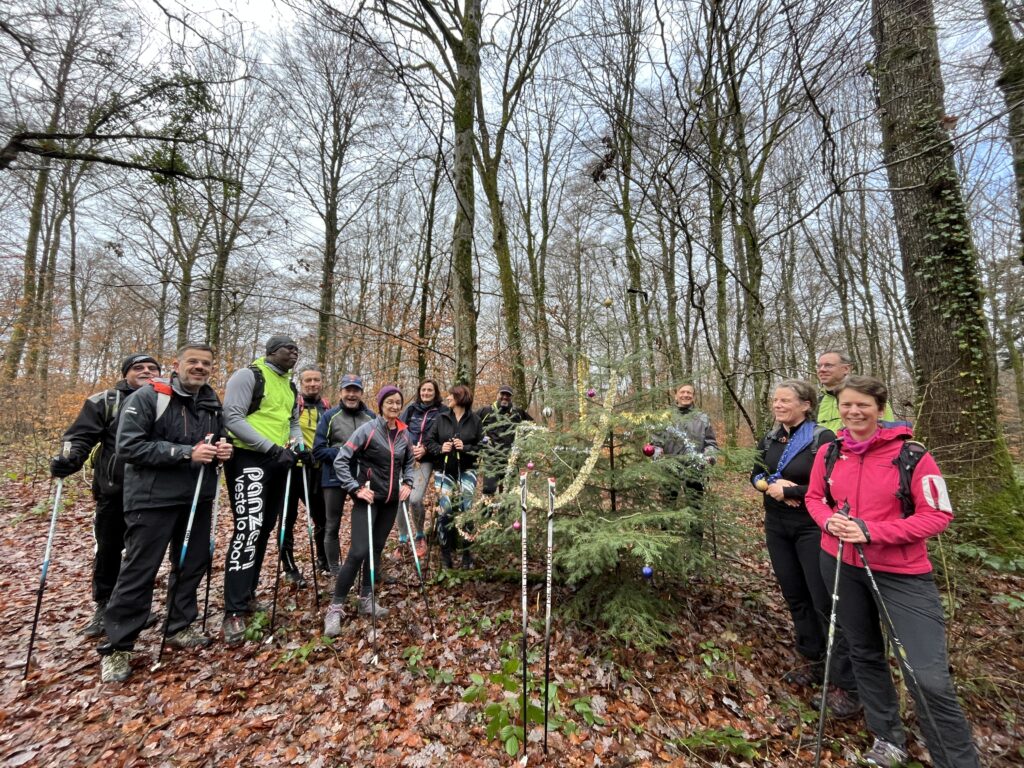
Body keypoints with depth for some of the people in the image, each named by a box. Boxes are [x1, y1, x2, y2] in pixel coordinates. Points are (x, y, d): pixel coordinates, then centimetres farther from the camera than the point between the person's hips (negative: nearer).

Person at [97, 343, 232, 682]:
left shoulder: (212, 402, 7)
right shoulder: (146, 397, -11)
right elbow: (128, 446, -16)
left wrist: (223, 448, -5)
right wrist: (186, 453, -24)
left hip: (198, 498, 6)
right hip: (153, 498, -6)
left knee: (193, 563, 13)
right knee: (139, 570, 2)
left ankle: (179, 627, 31)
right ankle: (116, 647, 19)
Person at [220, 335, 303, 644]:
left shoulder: (290, 386, 15)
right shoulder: (248, 376, -8)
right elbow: (233, 418, -17)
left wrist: (300, 447, 4)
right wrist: (271, 447, -23)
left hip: (278, 462, 8)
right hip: (250, 459, -8)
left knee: (264, 529, 13)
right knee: (249, 528, -14)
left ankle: (247, 594, 27)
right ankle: (234, 611, -5)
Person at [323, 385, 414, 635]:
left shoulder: (404, 433, 2)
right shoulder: (368, 430, -13)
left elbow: (409, 462, 18)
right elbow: (340, 461, -13)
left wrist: (407, 483, 4)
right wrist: (356, 489, -17)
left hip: (391, 501, 5)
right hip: (368, 499, -5)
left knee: (377, 550, 12)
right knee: (359, 552, -9)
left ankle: (366, 599, 27)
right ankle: (336, 607, 7)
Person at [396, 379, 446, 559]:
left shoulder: (442, 411, 1)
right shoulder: (411, 408, 10)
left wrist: (426, 449, -12)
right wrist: (408, 447, -8)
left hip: (426, 460, -3)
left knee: (415, 499, -15)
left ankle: (420, 537, 12)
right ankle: (402, 539, 20)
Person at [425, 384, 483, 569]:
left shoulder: (475, 420, -2)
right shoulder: (441, 418, 4)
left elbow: (482, 447, -3)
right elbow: (429, 441, 5)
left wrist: (466, 447, -18)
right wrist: (440, 448, -13)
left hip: (466, 471, -1)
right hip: (444, 471, 2)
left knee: (465, 510, -7)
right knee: (445, 511, -4)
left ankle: (467, 553, 9)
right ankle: (445, 552, 12)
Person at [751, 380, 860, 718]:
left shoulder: (822, 438, -14)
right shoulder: (769, 440, 5)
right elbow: (756, 476, 10)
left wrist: (788, 491, -16)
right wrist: (772, 486, -10)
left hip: (812, 529, -6)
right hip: (777, 527, 6)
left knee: (825, 602, -1)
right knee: (794, 596, 15)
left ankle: (846, 684, 12)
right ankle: (814, 661, 33)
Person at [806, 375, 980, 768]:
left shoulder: (912, 455, -14)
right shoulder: (828, 453, -2)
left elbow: (937, 515, -13)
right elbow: (814, 498, 9)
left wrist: (871, 531, -23)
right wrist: (830, 520, -13)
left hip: (902, 574, -4)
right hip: (841, 565, 4)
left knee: (929, 678, -5)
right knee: (864, 653, 19)